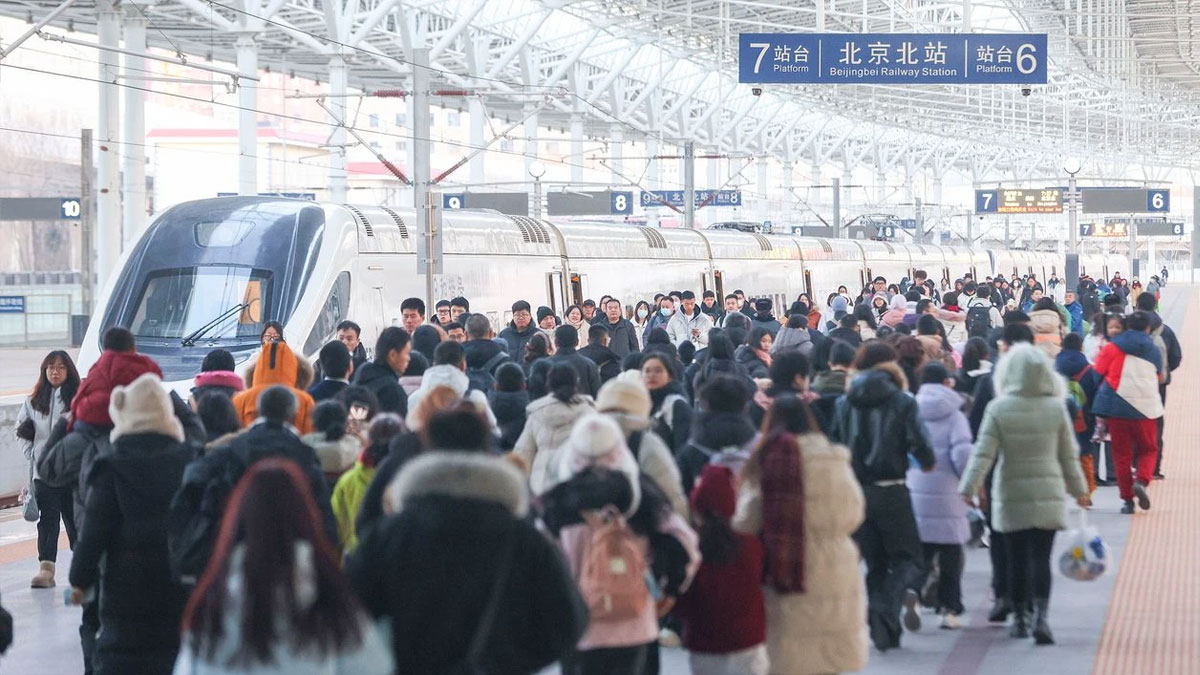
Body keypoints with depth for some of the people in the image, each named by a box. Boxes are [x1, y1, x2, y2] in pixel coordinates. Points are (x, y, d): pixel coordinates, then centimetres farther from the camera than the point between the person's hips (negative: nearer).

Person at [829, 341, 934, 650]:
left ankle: (884, 630, 9)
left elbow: (833, 444, 5)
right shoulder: (902, 402, -6)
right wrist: (928, 463, 10)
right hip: (890, 489, -4)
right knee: (906, 557, 5)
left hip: (854, 492, 4)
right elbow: (918, 443, -11)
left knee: (875, 563, 13)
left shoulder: (844, 403, 5)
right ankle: (887, 607, -20)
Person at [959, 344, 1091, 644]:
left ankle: (1020, 619, 19)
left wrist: (968, 488, -7)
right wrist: (1079, 489, 17)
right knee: (1041, 558, 0)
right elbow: (1069, 456, 5)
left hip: (1011, 497, -1)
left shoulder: (998, 408, -8)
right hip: (1048, 493, 1)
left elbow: (983, 454, -11)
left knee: (1017, 559, 10)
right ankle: (1041, 616, -16)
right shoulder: (1056, 408, -3)